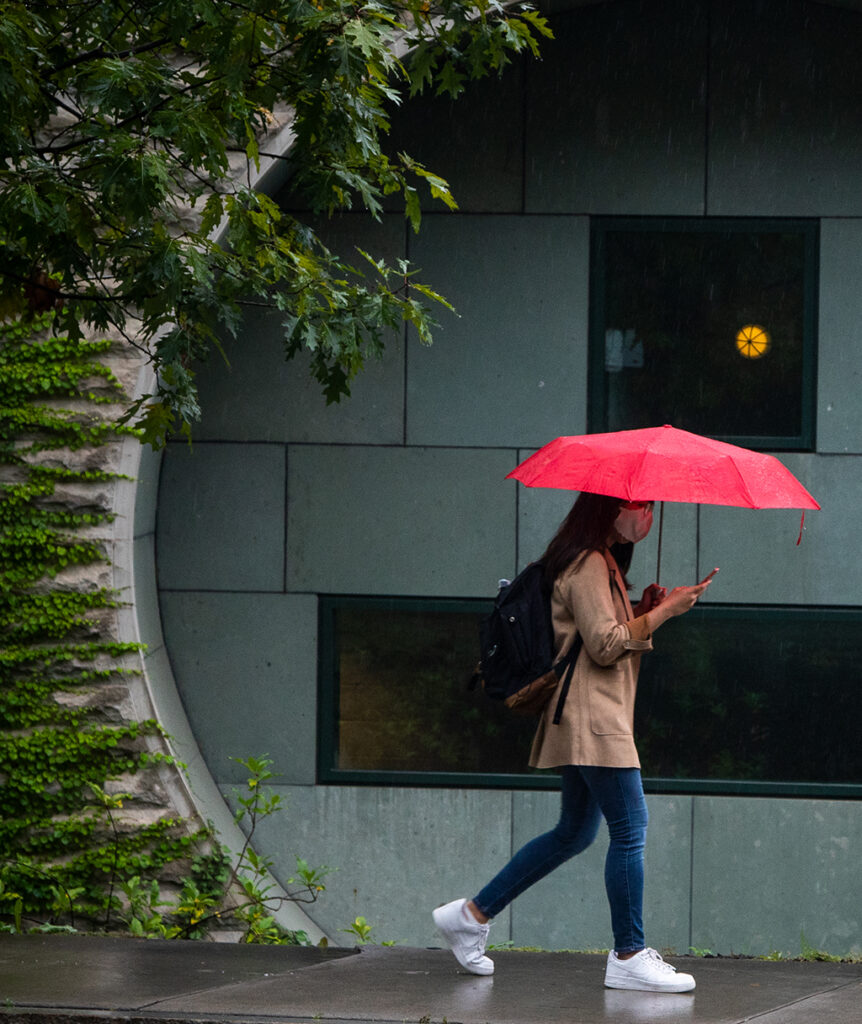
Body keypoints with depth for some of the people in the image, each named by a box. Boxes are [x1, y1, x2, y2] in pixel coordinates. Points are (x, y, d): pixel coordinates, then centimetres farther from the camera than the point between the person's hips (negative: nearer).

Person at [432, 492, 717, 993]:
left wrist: (644, 609, 5)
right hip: (594, 717, -11)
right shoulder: (588, 565, -12)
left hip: (594, 719, 11)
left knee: (575, 833, 16)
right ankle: (629, 956, -7)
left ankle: (473, 914, 20)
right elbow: (605, 644, -18)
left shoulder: (605, 563, 20)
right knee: (630, 827, -10)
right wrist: (664, 611, -15)